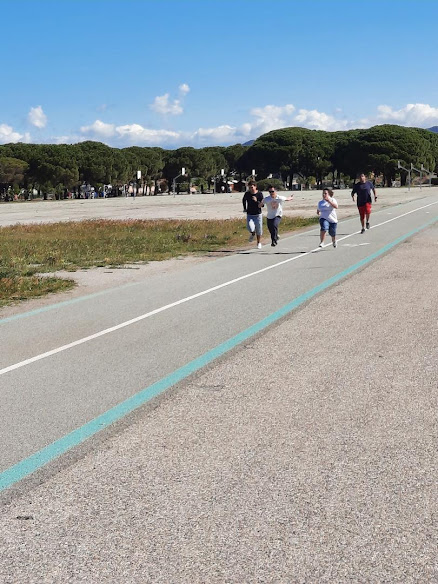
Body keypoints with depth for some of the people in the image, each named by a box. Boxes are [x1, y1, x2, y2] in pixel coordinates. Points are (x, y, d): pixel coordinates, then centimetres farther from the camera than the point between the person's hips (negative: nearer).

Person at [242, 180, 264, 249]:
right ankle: (252, 234, 16)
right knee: (250, 228, -22)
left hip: (258, 214, -1)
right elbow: (244, 200, 19)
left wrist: (256, 201, -30)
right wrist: (244, 208, 15)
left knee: (258, 230, 8)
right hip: (249, 215, 1)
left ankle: (259, 243, 32)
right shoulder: (247, 194, -4)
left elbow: (262, 205, -13)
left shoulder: (259, 194, -10)